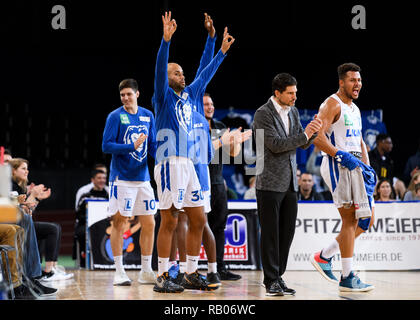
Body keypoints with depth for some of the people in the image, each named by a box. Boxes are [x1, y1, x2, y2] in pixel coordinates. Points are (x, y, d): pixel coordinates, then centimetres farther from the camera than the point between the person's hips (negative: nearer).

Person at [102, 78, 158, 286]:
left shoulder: (148, 116, 10)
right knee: (119, 222, -2)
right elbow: (106, 146, -9)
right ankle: (119, 272, 5)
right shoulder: (115, 116, -4)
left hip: (143, 177, 5)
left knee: (149, 223, 5)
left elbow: (152, 146, 14)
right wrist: (132, 146, -19)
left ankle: (146, 271, 15)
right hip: (122, 177, -5)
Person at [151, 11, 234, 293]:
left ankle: (192, 274, 18)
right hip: (170, 163, -8)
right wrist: (166, 40, -28)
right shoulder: (164, 97, -1)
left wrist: (222, 51, 30)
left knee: (199, 220, 9)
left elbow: (206, 74, 29)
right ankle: (162, 278, -1)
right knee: (170, 222, -7)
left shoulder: (191, 95, 18)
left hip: (189, 164, 8)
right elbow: (160, 69, -16)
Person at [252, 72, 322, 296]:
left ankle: (278, 276, 16)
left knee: (287, 231, 7)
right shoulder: (263, 114, -9)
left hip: (290, 182, 7)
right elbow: (275, 144, -17)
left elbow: (303, 144, 15)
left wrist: (312, 131, -5)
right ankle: (271, 281, 2)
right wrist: (304, 135, -16)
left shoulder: (293, 112, 14)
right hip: (270, 182, -7)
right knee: (270, 233, -3)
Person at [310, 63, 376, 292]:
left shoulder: (354, 109, 19)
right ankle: (347, 278, -3)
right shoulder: (332, 104, -9)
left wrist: (367, 167, 13)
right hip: (337, 167, -9)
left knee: (366, 219, 9)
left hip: (354, 166, 9)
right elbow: (316, 136, -19)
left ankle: (324, 257, 17)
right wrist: (342, 156, -25)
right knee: (350, 220, -10)